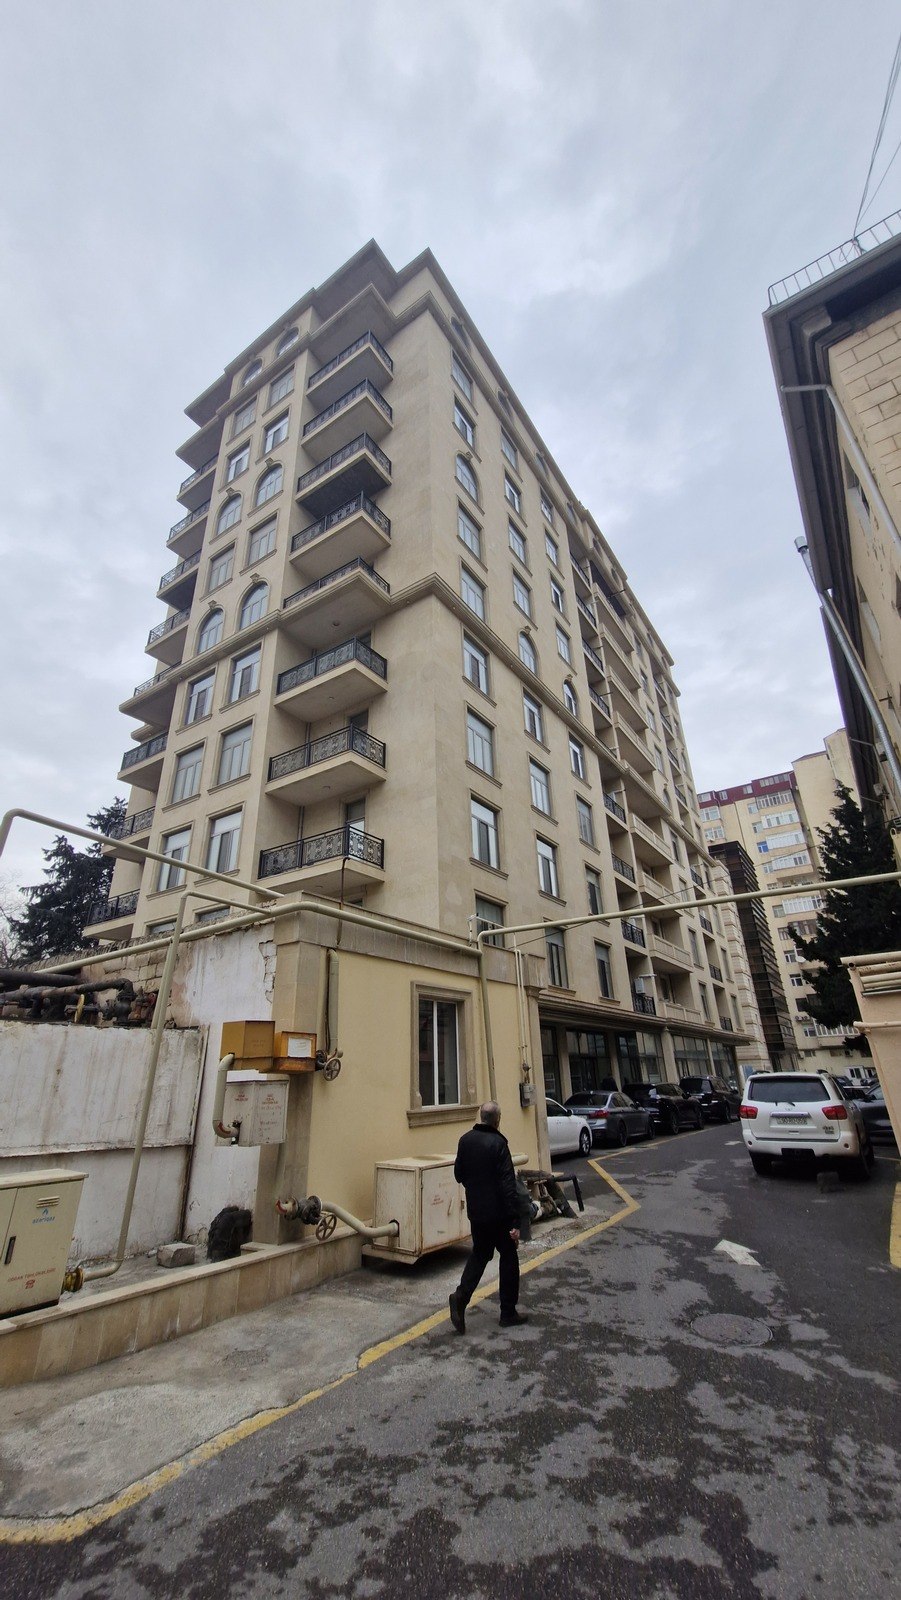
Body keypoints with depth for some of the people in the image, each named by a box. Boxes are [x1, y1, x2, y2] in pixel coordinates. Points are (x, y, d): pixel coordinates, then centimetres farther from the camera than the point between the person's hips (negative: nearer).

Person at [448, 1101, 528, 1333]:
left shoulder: (465, 1140, -2)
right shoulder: (498, 1144, -21)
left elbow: (458, 1174, 9)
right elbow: (508, 1185, -22)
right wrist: (514, 1222, -18)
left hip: (475, 1211, 5)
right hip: (498, 1213, -5)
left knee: (479, 1254, 21)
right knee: (508, 1258, 13)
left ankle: (461, 1296, 3)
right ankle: (508, 1313, 23)